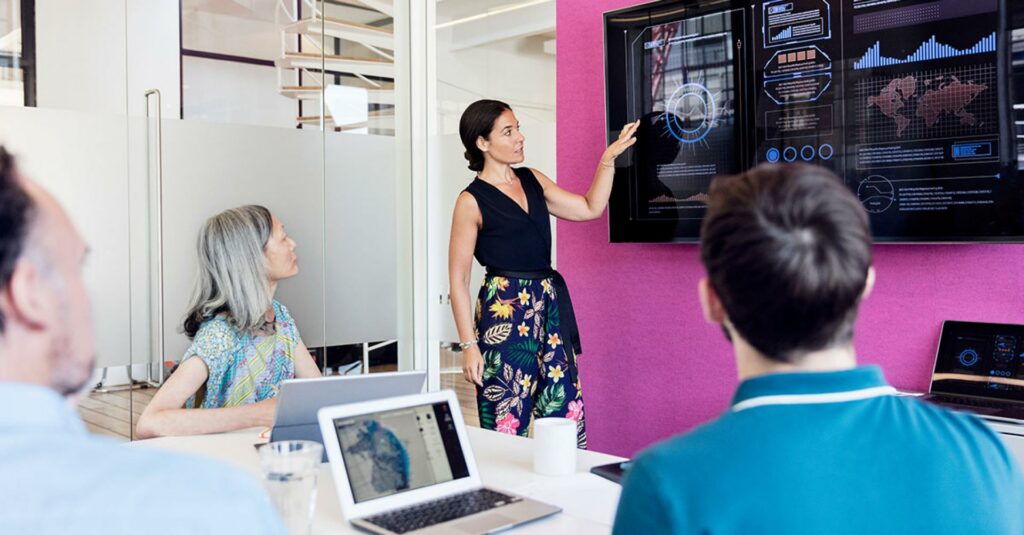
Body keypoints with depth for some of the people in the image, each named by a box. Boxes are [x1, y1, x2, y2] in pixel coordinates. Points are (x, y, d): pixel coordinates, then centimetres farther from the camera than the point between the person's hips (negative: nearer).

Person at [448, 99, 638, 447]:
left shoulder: (532, 180, 12)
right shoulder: (472, 201, -7)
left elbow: (590, 209, 15)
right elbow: (458, 280, -8)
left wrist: (609, 157, 6)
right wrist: (469, 345, -12)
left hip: (549, 306, 6)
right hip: (504, 312, -6)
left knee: (567, 413, 6)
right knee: (507, 423, -1)